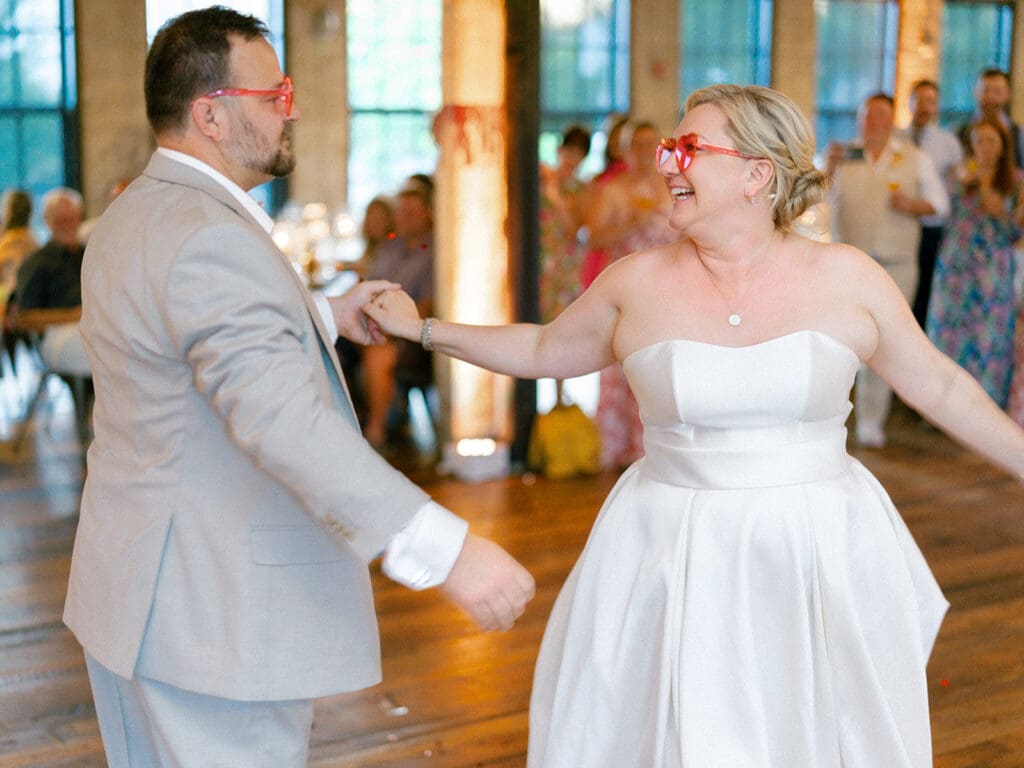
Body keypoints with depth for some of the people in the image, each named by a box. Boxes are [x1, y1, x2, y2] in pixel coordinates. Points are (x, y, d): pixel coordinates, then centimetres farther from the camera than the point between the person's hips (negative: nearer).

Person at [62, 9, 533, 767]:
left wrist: (328, 319, 19)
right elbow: (280, 416, -36)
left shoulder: (135, 215, 11)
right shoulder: (209, 237, -24)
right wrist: (444, 548, -42)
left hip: (144, 586, 11)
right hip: (213, 617, -11)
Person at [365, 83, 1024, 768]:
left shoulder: (846, 278, -3)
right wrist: (423, 328, 9)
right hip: (674, 556, 0)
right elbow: (543, 351, 12)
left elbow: (941, 387, 6)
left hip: (821, 556, 1)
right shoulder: (639, 282, -2)